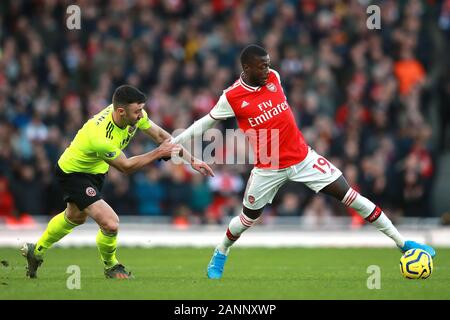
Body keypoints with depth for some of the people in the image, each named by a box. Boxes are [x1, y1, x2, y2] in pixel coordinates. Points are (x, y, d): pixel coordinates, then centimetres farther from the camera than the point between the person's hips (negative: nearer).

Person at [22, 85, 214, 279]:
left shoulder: (134, 114, -23)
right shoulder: (100, 137, -42)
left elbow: (160, 135, -8)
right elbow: (126, 167, -26)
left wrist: (192, 161, -12)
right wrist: (159, 153, -24)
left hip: (96, 169, 9)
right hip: (73, 173, -9)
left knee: (75, 218, 31)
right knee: (110, 224, -20)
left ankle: (37, 251, 55)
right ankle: (110, 266, 12)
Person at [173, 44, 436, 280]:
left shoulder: (273, 77, -4)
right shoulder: (232, 98, -15)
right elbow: (206, 122, -3)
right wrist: (174, 143, -4)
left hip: (302, 157, 2)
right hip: (268, 168, -2)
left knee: (350, 195, -4)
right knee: (249, 218, 10)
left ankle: (402, 243, -2)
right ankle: (221, 253, 42)